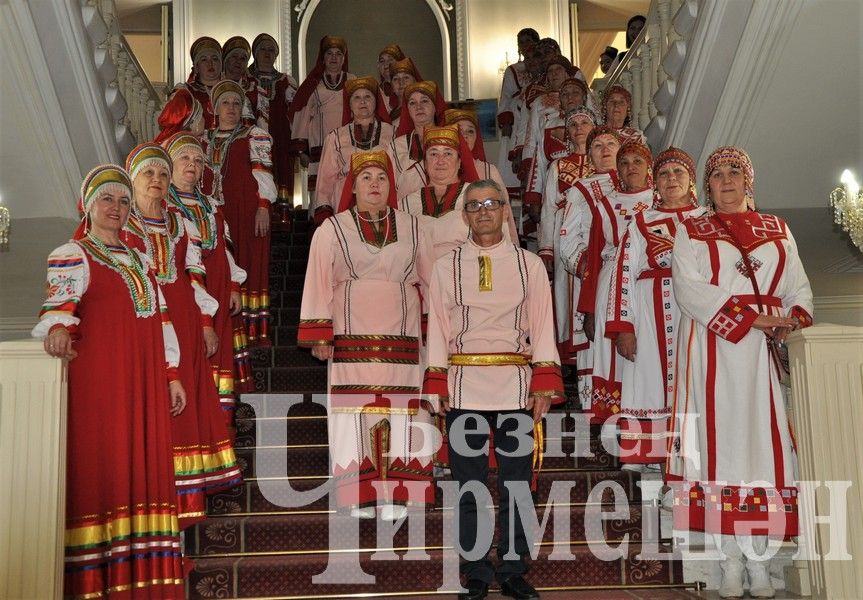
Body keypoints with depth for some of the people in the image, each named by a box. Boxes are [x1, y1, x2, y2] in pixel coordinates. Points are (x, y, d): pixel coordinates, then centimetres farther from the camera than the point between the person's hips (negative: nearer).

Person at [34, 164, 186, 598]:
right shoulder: (72, 255, 5)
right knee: (100, 468, -8)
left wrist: (170, 375, 16)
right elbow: (60, 300, -14)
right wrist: (59, 328, -36)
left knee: (144, 468, 3)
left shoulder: (140, 259, 23)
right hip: (99, 380, -6)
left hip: (145, 383, 6)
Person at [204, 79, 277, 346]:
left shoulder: (254, 135, 3)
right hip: (218, 209, 5)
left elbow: (263, 174, -4)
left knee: (251, 262, -6)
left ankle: (254, 329, -5)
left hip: (247, 209, -5)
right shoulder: (207, 139, 18)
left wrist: (263, 207, -13)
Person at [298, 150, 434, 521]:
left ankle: (394, 497, 3)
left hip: (401, 341, 2)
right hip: (352, 341, -1)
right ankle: (360, 498, 4)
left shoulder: (411, 229, 12)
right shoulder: (332, 230, 7)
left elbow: (429, 281, 15)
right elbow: (318, 284, 3)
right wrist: (319, 336, -3)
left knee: (400, 415, -3)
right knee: (355, 414, -3)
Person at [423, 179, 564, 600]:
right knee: (468, 486, 4)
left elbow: (543, 327, 6)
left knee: (516, 484, 4)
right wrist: (437, 387, 0)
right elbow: (437, 329, 7)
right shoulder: (446, 266, 9)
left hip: (515, 388, 0)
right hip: (464, 388, 0)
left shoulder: (529, 264, 9)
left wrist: (544, 385, -2)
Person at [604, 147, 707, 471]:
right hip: (652, 314, 0)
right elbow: (623, 274, 5)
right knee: (652, 380, -5)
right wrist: (622, 327, -6)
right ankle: (648, 458, -2)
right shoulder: (641, 223, 14)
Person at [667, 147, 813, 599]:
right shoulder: (690, 231, 9)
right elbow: (688, 288, -6)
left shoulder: (777, 230, 18)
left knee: (764, 439, -1)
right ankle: (731, 561, 0)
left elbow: (799, 287, 12)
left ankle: (758, 560, 6)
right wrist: (749, 318, -15)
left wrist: (793, 320, -11)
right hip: (714, 349, -2)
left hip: (767, 351, 3)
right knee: (719, 440, -5)